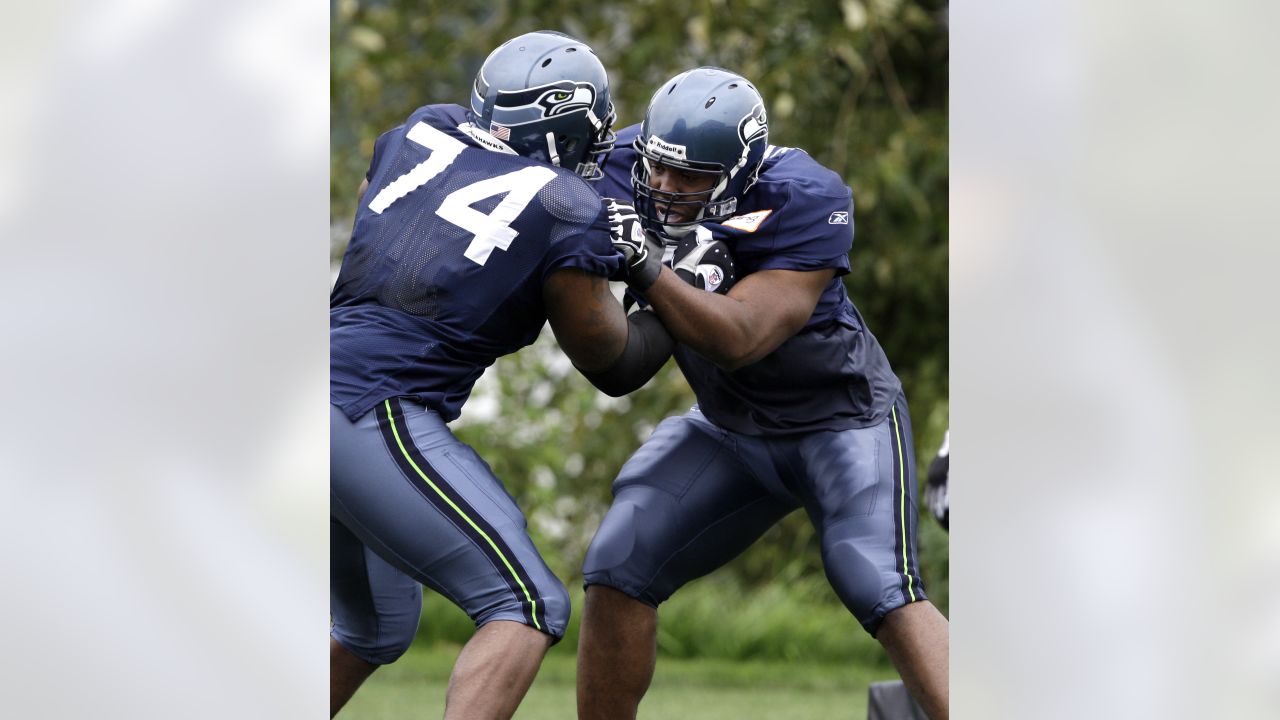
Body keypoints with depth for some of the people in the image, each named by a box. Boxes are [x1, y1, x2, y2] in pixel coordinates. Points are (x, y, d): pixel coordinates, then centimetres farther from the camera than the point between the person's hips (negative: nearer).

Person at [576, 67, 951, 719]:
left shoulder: (806, 204, -29)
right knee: (616, 573, -4)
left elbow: (739, 338, -37)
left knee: (881, 591, -23)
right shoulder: (626, 166, -14)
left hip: (841, 414, -5)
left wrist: (642, 266, -46)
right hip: (729, 425, 5)